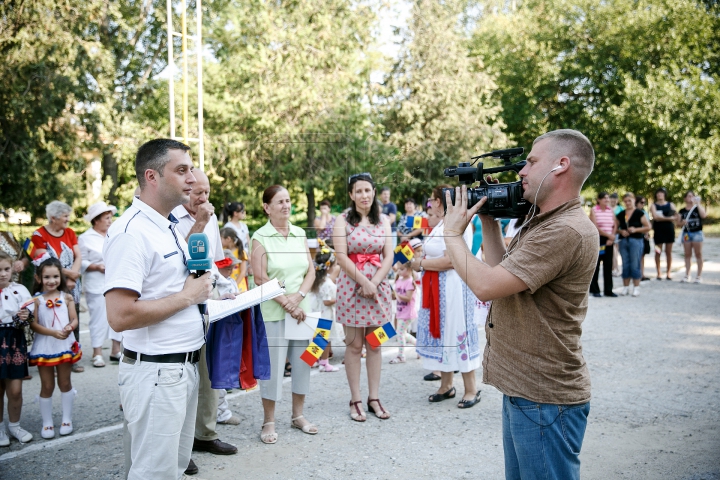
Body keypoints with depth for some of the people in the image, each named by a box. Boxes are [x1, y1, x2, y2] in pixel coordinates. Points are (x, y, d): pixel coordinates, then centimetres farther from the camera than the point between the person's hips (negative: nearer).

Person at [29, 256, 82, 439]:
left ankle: (67, 419, 26)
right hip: (44, 347, -1)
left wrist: (69, 328, -22)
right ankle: (47, 423, 22)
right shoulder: (36, 300, -7)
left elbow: (74, 320, -1)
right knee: (47, 386, 8)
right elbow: (34, 324, -12)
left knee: (65, 383, 13)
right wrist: (53, 332, -23)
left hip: (65, 345, 1)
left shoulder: (66, 297, -2)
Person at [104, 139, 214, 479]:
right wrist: (188, 296, -18)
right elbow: (120, 316, -28)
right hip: (155, 371, -9)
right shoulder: (131, 231, -19)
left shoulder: (170, 227, 11)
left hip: (184, 367, 9)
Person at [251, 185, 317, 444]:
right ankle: (268, 422, 12)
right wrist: (286, 303, -13)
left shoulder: (300, 234, 9)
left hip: (300, 309, 5)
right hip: (273, 312, -5)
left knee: (302, 362, 10)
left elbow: (311, 270, 6)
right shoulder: (260, 237, -5)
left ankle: (298, 415, 25)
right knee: (272, 366, -2)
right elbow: (261, 278, -10)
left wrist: (297, 297, -10)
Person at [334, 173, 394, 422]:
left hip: (378, 285, 3)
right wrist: (363, 282, -14)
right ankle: (355, 400, 10)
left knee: (374, 344, 7)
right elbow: (341, 256, -9)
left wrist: (374, 283, -10)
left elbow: (388, 256, 2)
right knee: (354, 345, 2)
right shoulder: (343, 220, -1)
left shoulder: (384, 220, 9)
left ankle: (374, 398, 15)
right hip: (351, 285, -3)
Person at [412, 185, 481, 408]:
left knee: (456, 333, -3)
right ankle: (446, 385, 23)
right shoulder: (442, 224, 15)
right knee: (441, 332, 12)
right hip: (437, 287, 10)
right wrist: (421, 261, -1)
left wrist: (422, 264, -14)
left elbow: (450, 260, -24)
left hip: (452, 287, -10)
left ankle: (471, 389, 9)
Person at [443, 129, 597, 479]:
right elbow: (501, 272, 12)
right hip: (522, 387, 10)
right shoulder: (541, 223, 12)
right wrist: (488, 220, 8)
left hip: (544, 398, -10)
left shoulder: (566, 231, -24)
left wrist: (453, 232, -11)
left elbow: (486, 285, -26)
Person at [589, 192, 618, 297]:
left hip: (609, 240, 5)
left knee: (608, 265, 6)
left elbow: (615, 226, 8)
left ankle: (608, 290, 12)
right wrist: (608, 235, -13)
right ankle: (594, 290, 10)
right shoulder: (594, 210, -3)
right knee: (595, 265, 1)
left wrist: (612, 238, -6)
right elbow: (595, 227, -12)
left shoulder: (610, 210, 11)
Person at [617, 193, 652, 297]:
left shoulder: (639, 213, -2)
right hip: (623, 241, 4)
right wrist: (621, 231, -4)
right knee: (625, 265, 8)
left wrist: (636, 229, -14)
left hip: (636, 240, -4)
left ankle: (636, 287, 6)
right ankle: (625, 287, 15)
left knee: (635, 264, -3)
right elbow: (616, 227, 16)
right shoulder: (621, 214, 10)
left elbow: (648, 227, -3)